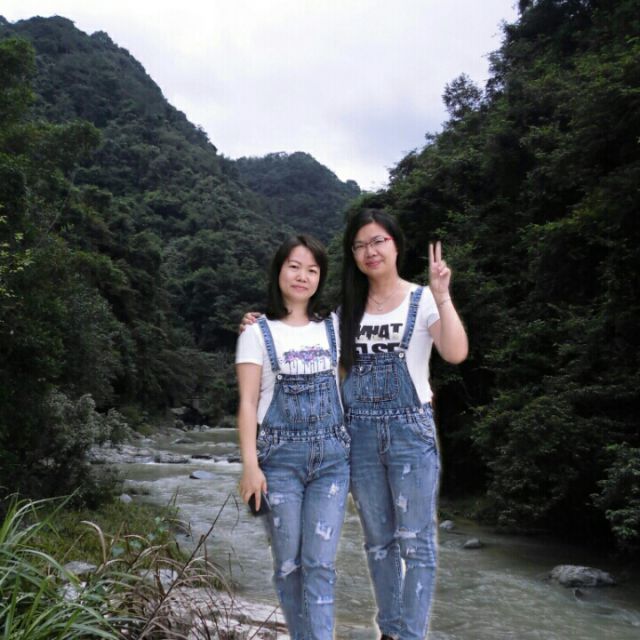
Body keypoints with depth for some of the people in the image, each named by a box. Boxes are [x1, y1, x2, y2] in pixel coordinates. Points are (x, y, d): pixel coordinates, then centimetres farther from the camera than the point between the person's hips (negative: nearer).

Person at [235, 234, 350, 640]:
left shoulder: (333, 327, 9)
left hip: (332, 456, 2)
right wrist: (250, 464, -11)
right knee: (288, 563, 5)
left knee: (321, 562, -3)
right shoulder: (258, 333, 1)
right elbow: (248, 402, -3)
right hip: (280, 456, -1)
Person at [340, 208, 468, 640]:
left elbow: (456, 354, -16)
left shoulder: (423, 300, -2)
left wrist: (443, 297, -24)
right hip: (361, 434, 4)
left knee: (416, 541, 0)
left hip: (411, 431, -4)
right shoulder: (348, 309, 10)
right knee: (378, 541, 13)